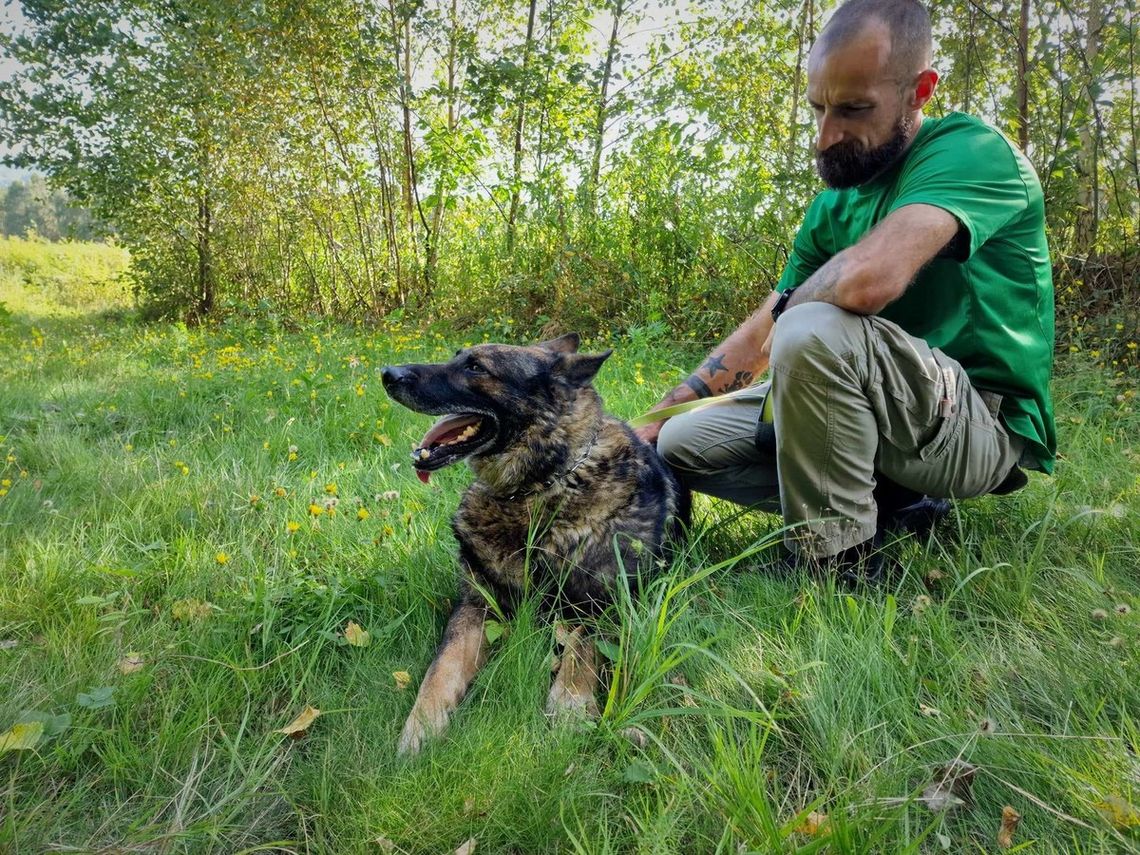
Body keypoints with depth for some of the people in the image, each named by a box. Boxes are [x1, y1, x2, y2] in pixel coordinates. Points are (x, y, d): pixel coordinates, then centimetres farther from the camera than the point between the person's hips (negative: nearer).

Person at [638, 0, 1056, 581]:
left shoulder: (971, 151, -15)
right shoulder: (833, 205, 8)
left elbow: (869, 279, -35)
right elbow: (761, 334, 10)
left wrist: (788, 311, -13)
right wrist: (657, 417, 4)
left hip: (984, 427, -7)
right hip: (876, 413, 8)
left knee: (812, 331, -34)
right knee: (683, 443, 2)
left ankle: (838, 571, -17)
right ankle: (891, 502, 6)